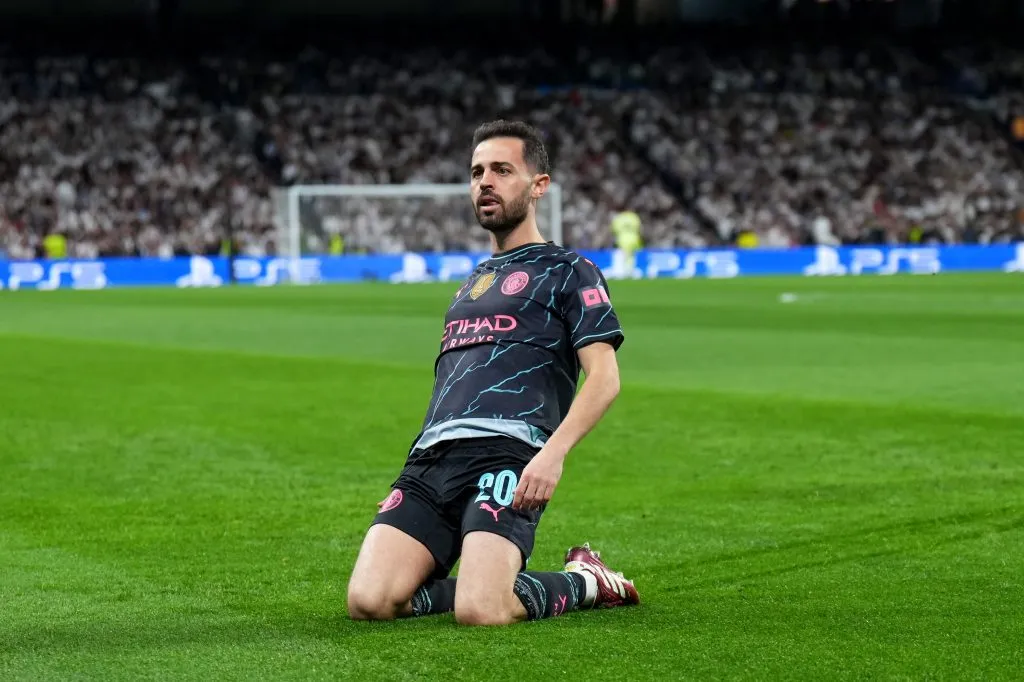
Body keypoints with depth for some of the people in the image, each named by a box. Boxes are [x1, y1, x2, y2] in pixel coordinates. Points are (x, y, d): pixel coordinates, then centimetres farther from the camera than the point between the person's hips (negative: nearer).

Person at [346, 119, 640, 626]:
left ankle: (584, 583, 4)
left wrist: (553, 453, -19)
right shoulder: (471, 284, 32)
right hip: (430, 455, 6)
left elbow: (604, 378, -3)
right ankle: (492, 581, 8)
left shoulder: (566, 272, 10)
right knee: (368, 601, -17)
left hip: (506, 452, -6)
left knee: (480, 612, -27)